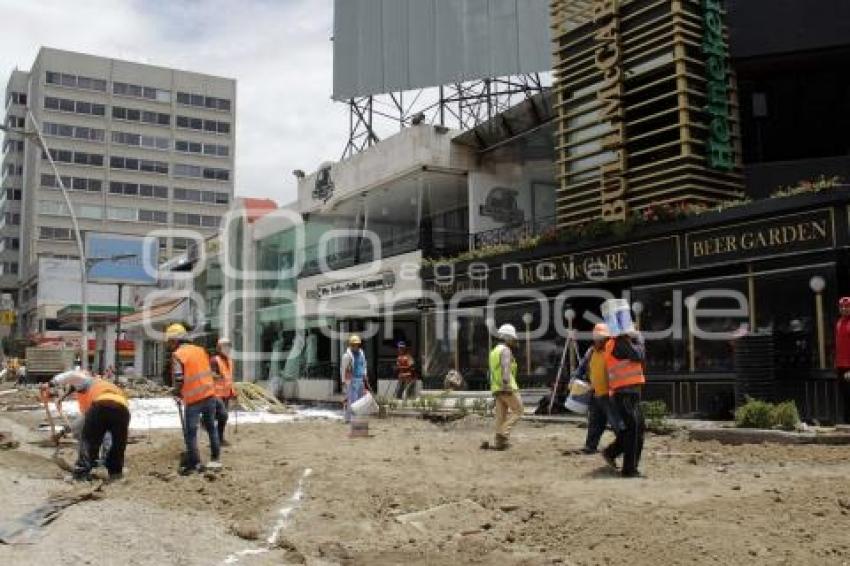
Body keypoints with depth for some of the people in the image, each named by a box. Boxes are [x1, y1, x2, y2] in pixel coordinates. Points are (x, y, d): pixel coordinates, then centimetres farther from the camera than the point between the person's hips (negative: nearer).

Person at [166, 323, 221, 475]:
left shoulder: (178, 355, -10)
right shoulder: (200, 350, 11)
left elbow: (178, 379, -14)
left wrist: (177, 394, 3)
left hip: (193, 399, -6)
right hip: (210, 395, 7)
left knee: (190, 432, 5)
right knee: (211, 428, 17)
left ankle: (194, 463, 7)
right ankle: (215, 459, 24)